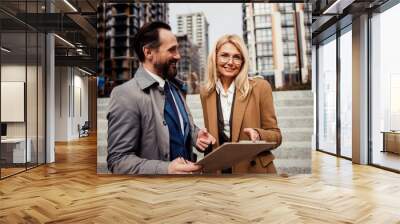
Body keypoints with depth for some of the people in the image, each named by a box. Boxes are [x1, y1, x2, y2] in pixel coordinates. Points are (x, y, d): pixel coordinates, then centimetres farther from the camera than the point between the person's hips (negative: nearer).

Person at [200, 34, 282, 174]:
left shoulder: (260, 87, -10)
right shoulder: (206, 93, -1)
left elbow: (276, 136, -5)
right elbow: (212, 135, 9)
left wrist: (258, 135, -24)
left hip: (255, 170, -2)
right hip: (218, 170, 3)